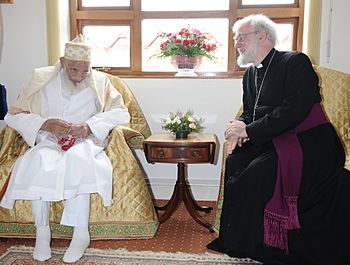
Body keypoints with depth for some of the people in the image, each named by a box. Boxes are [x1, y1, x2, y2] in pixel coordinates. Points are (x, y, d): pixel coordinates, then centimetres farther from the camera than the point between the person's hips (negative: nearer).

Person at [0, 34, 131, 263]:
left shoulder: (100, 82, 4)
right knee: (39, 161, -34)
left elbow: (121, 113, -3)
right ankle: (42, 231, -21)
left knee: (77, 159, -36)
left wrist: (89, 126, -18)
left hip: (84, 142, 0)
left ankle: (81, 234, -29)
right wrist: (45, 124, -17)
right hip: (49, 142, 1)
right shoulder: (42, 79, 3)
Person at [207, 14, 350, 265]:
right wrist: (240, 129, -6)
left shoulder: (296, 62, -11)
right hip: (275, 141, 8)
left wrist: (249, 130, -21)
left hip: (308, 143, -8)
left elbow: (295, 110, -23)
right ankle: (236, 238, 0)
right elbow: (249, 112, 18)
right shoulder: (250, 73, 14)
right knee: (236, 161, -12)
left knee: (257, 172, -26)